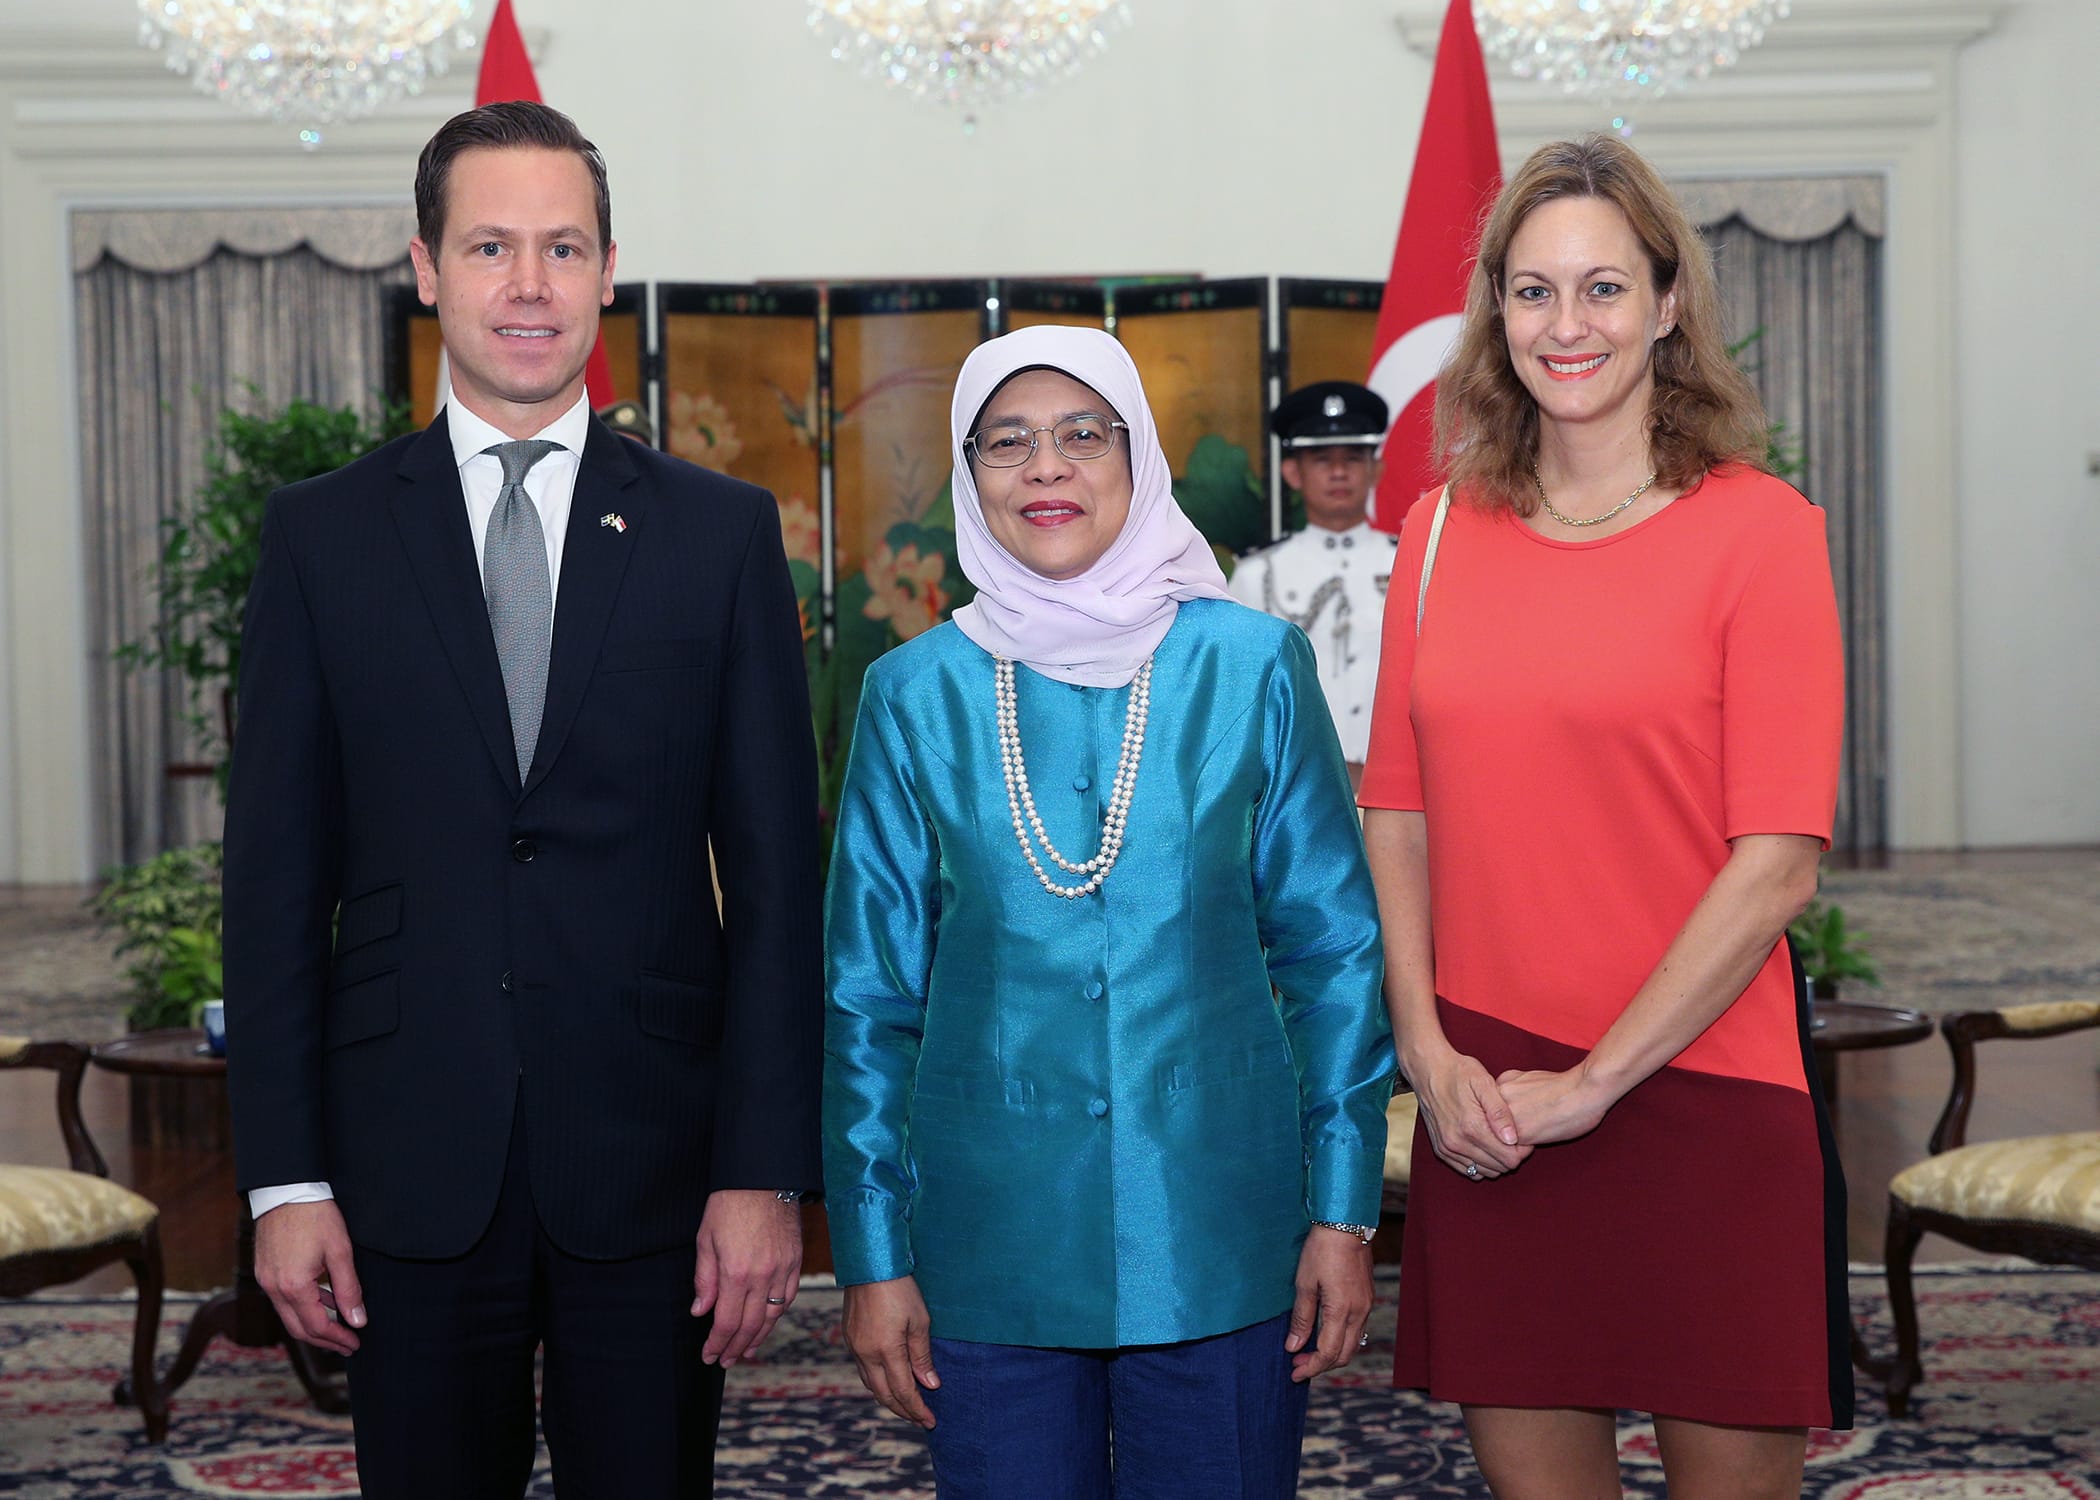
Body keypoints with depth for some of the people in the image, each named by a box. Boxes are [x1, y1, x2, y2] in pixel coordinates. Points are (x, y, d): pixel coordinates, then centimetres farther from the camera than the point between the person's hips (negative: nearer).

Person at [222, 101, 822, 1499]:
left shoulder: (722, 531, 4)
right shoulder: (323, 533, 5)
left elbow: (775, 870, 1)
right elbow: (277, 871, 4)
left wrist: (766, 1172, -5)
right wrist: (285, 1176, -2)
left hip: (653, 1171, 0)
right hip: (411, 1171, 1)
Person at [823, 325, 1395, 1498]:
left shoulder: (1251, 666, -1)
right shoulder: (918, 694, 2)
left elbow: (1336, 950, 2)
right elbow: (871, 991, 6)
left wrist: (1345, 1214, -1)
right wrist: (873, 1256, 4)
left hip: (1218, 1236, 0)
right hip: (992, 1245, 1)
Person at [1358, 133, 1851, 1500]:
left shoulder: (1756, 528, -5)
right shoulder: (1444, 536, 8)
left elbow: (1778, 863, -10)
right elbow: (1398, 818, 10)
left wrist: (1592, 1082, -11)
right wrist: (1429, 1050, -4)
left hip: (1701, 1099, -3)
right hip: (1489, 1116, 4)